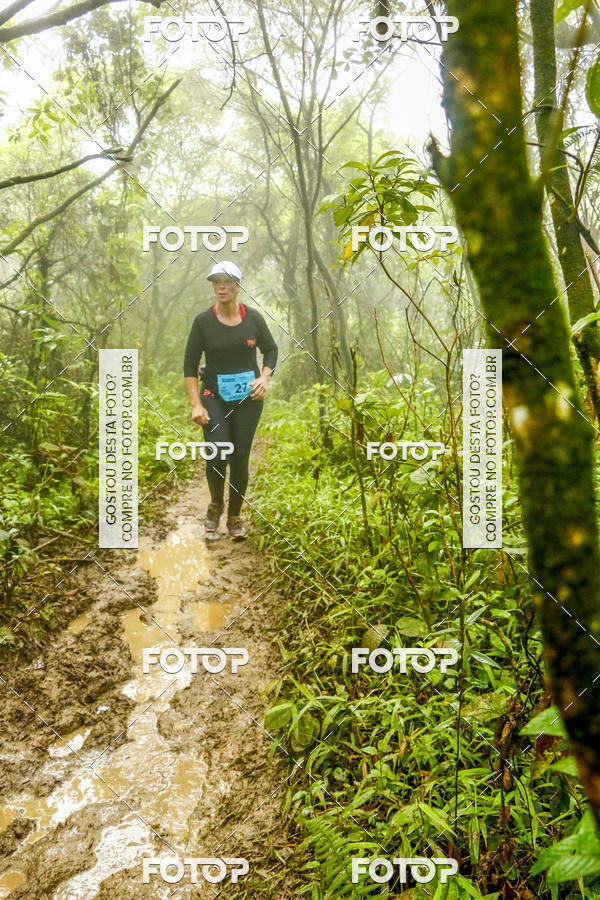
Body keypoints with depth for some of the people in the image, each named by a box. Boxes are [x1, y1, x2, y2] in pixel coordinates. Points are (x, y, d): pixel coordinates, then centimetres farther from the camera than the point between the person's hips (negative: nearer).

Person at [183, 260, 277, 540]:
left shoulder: (253, 318, -2)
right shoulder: (203, 321, -6)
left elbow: (271, 349, 13)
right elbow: (190, 365, -3)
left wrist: (265, 377, -5)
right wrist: (196, 404, -11)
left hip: (248, 398, 2)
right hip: (214, 397, -1)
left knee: (240, 457, 3)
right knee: (217, 456, -16)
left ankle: (235, 517, 21)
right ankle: (216, 504, 15)